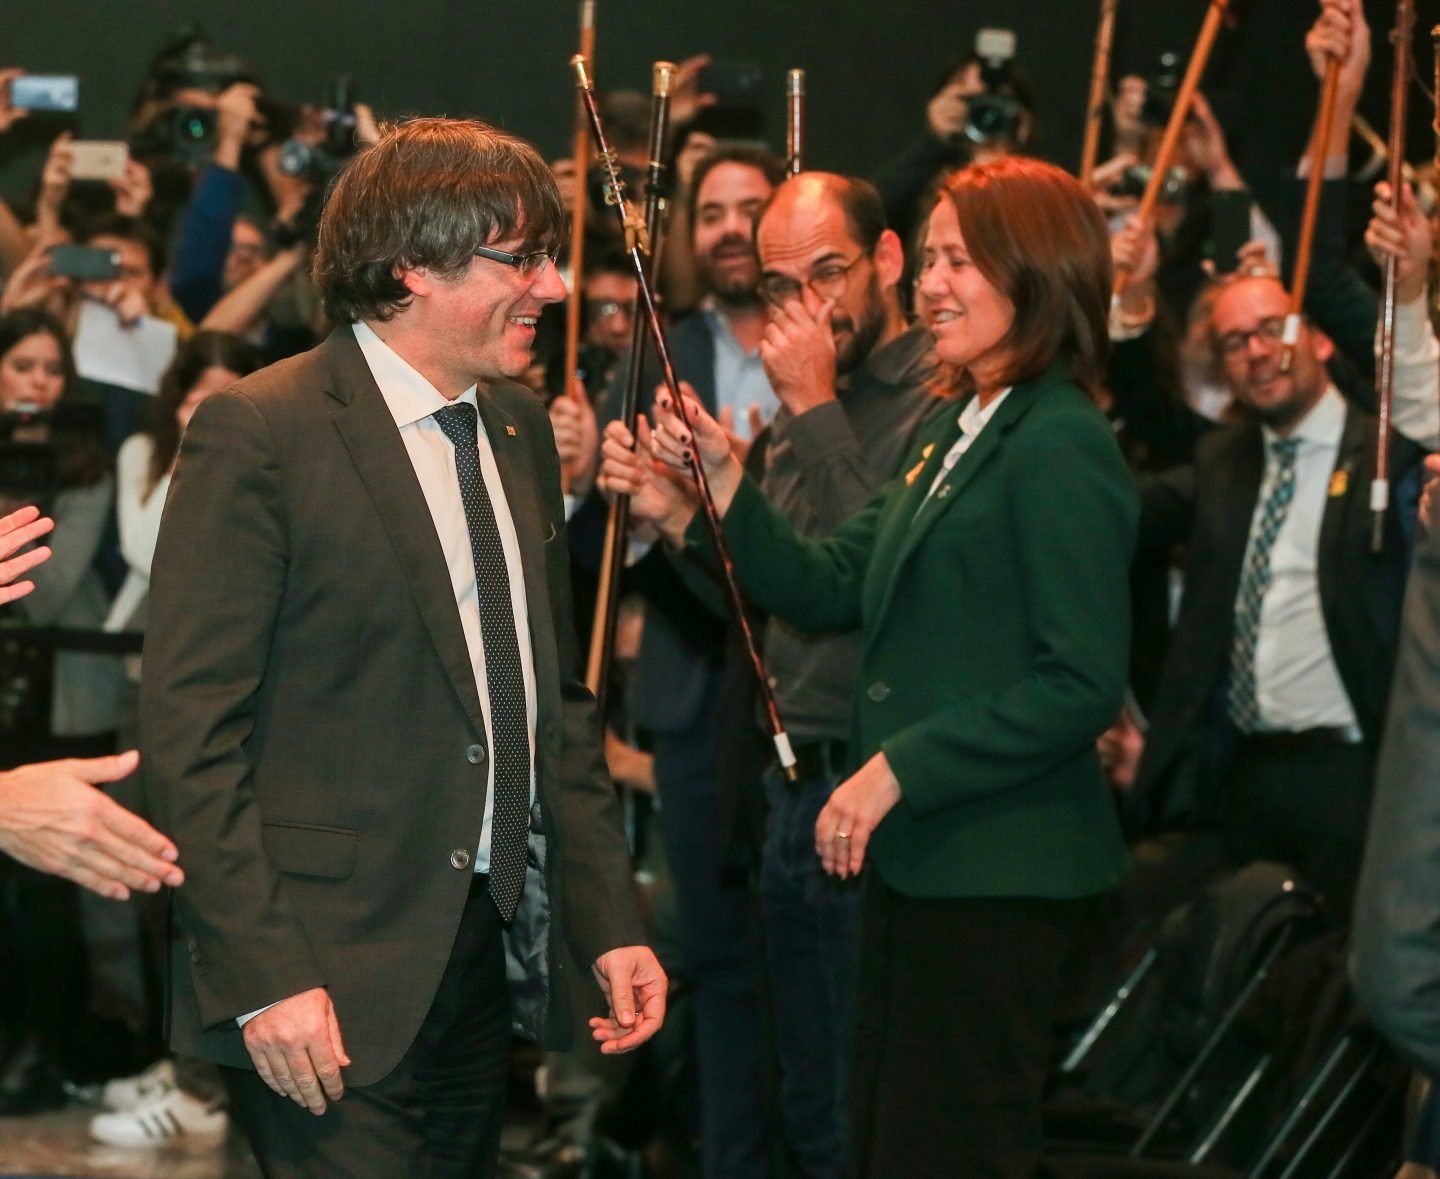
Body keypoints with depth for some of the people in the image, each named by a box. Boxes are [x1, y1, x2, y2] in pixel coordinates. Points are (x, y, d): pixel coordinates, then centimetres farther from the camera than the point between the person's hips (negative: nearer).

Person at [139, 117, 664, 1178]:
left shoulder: (521, 426, 13)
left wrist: (611, 923, 12)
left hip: (488, 962, 7)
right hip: (336, 987, -7)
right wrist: (263, 978, -19)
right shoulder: (258, 434, -10)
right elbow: (189, 728, -13)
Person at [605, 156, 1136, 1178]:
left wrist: (900, 767, -19)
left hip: (994, 872, -9)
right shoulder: (953, 434, 15)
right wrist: (718, 492, 0)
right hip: (918, 861, 9)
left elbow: (1081, 685, -20)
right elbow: (830, 589, 13)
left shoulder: (1059, 448, -15)